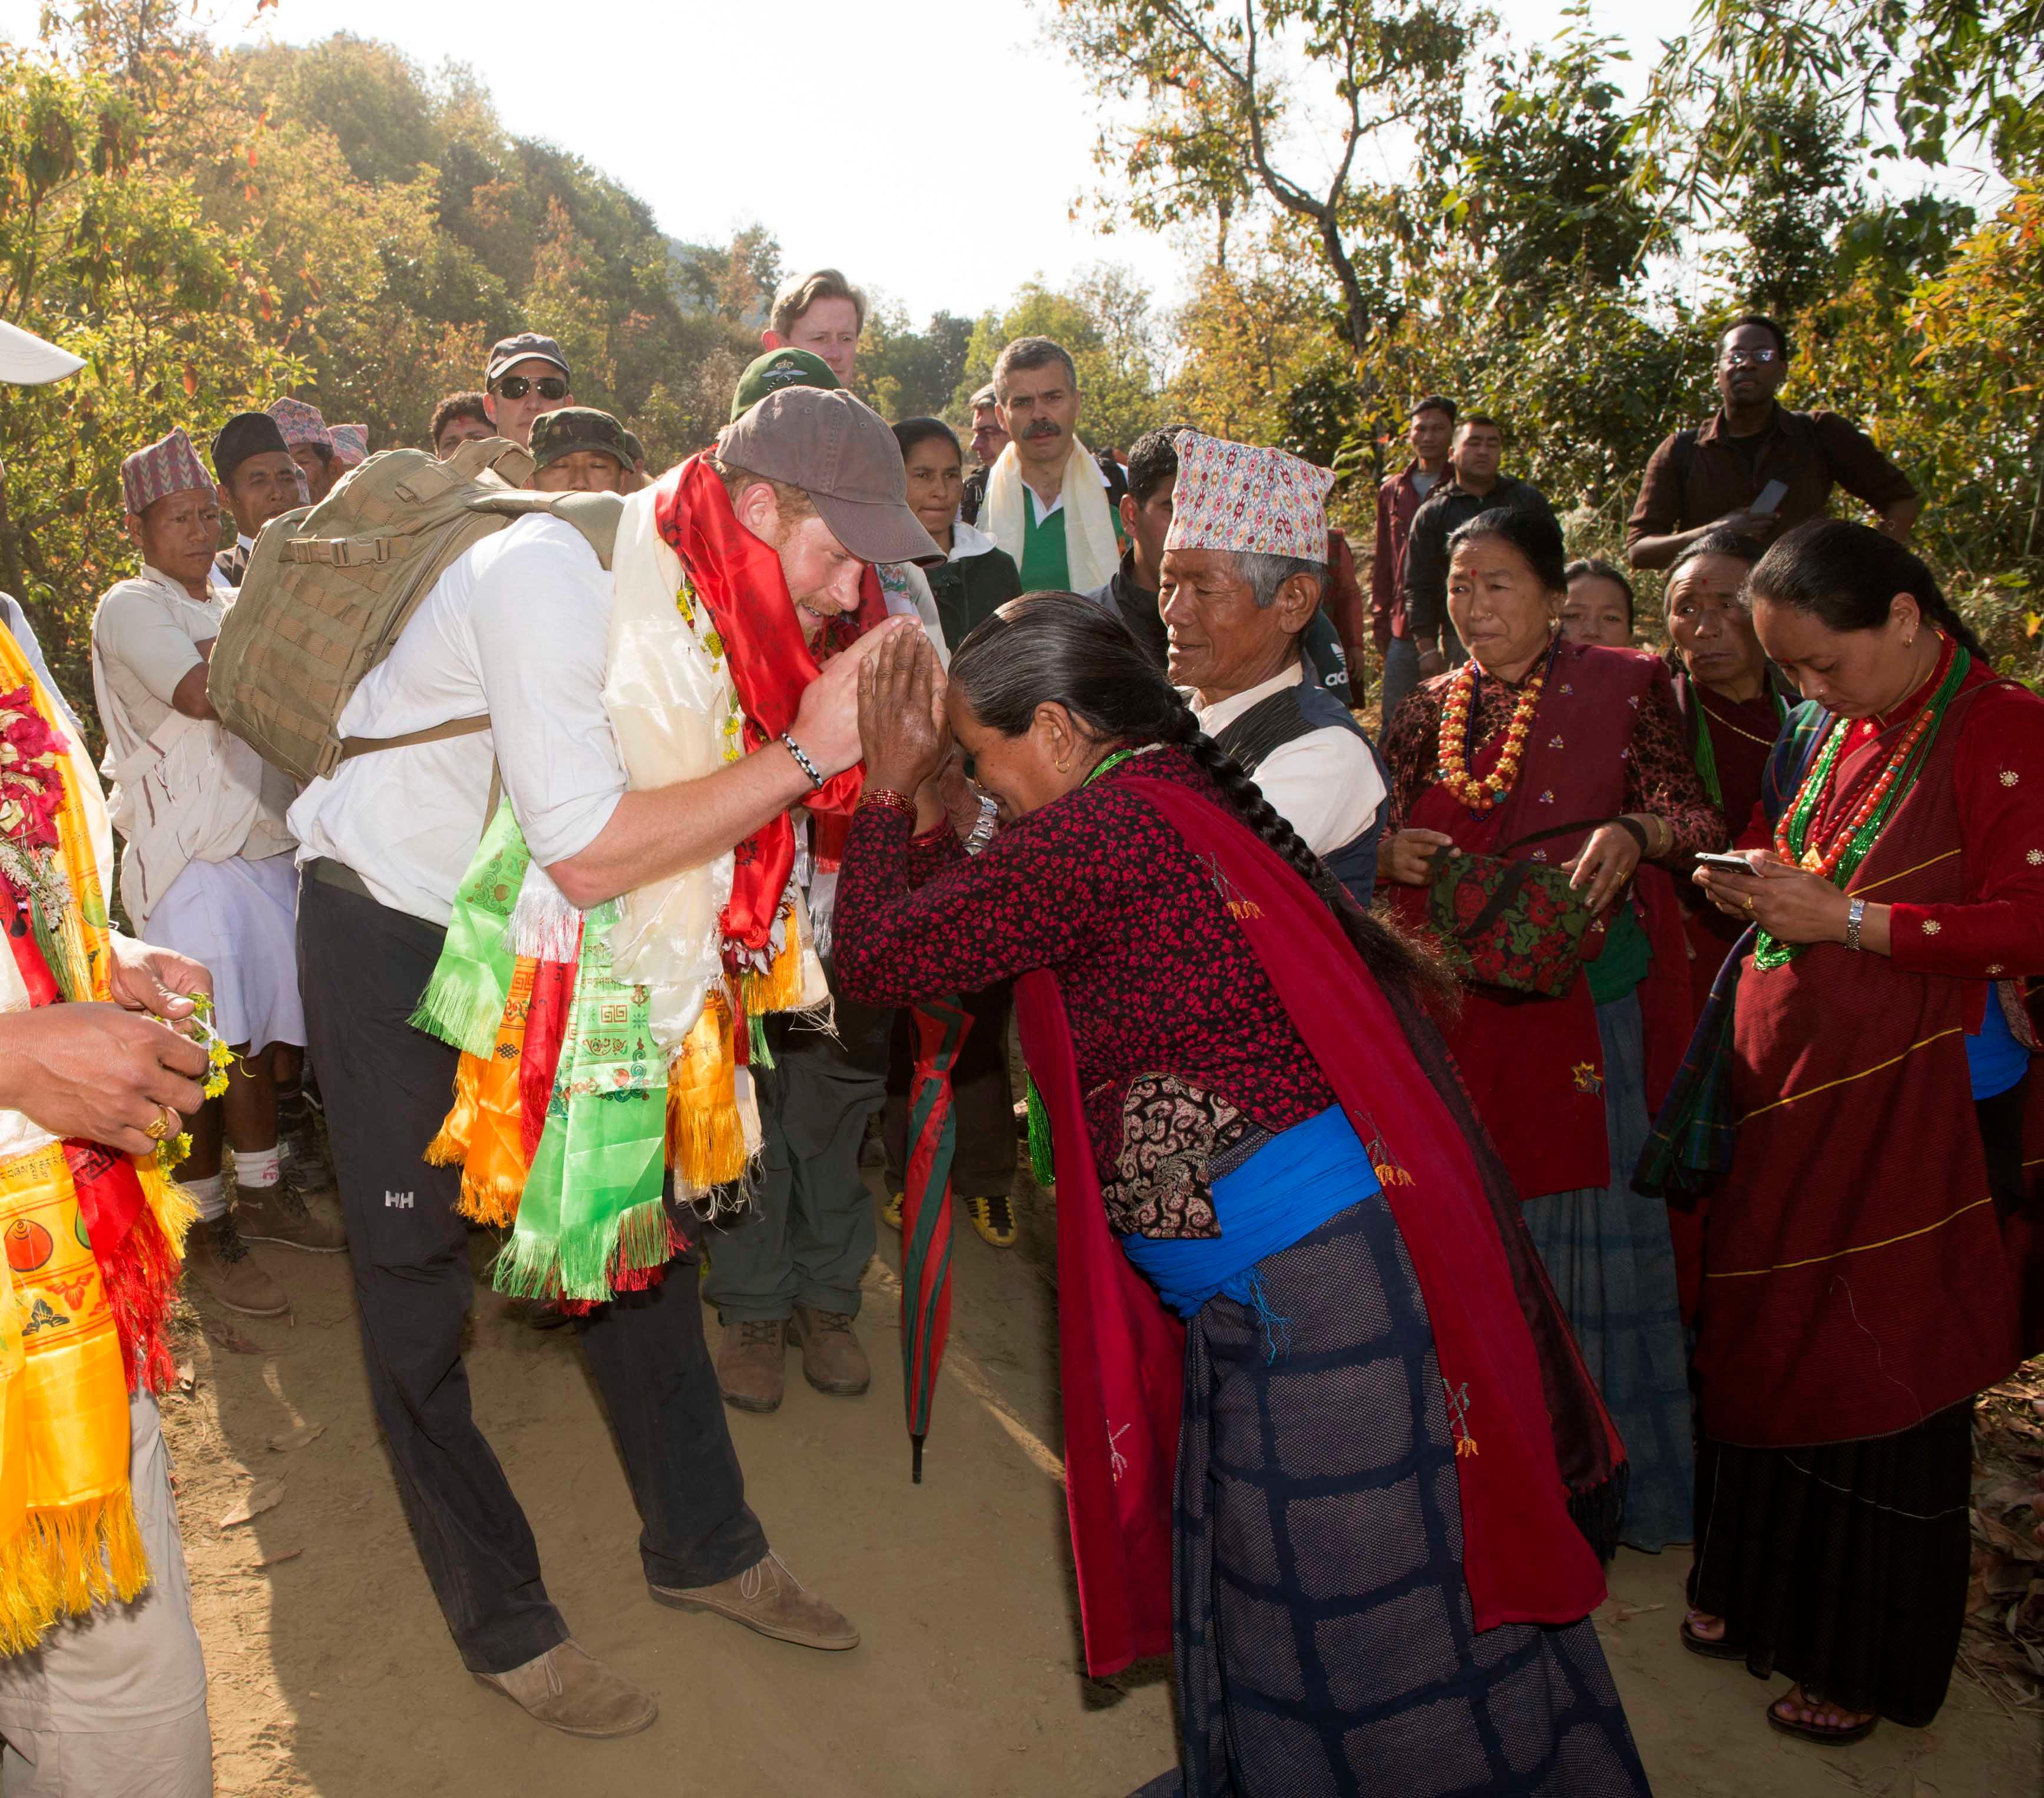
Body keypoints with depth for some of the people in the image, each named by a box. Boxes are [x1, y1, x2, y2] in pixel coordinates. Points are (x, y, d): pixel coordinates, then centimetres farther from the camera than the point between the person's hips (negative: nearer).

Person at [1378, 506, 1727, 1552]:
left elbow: (1698, 815, 1)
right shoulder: (1428, 711, 11)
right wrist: (1392, 852, -7)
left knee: (1584, 1211, 2)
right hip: (1460, 1002, 4)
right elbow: (1386, 842, 16)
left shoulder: (1618, 688, 1)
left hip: (1581, 993, -3)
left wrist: (1633, 832, -20)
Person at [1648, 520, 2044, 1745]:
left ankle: (1870, 1656, 25)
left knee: (1887, 1360, 6)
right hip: (1787, 1085, 7)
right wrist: (1763, 891, 2)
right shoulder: (1823, 733, 11)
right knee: (1765, 1334, 14)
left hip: (1910, 1099, -6)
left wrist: (1846, 920, -19)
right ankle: (1759, 1587, 34)